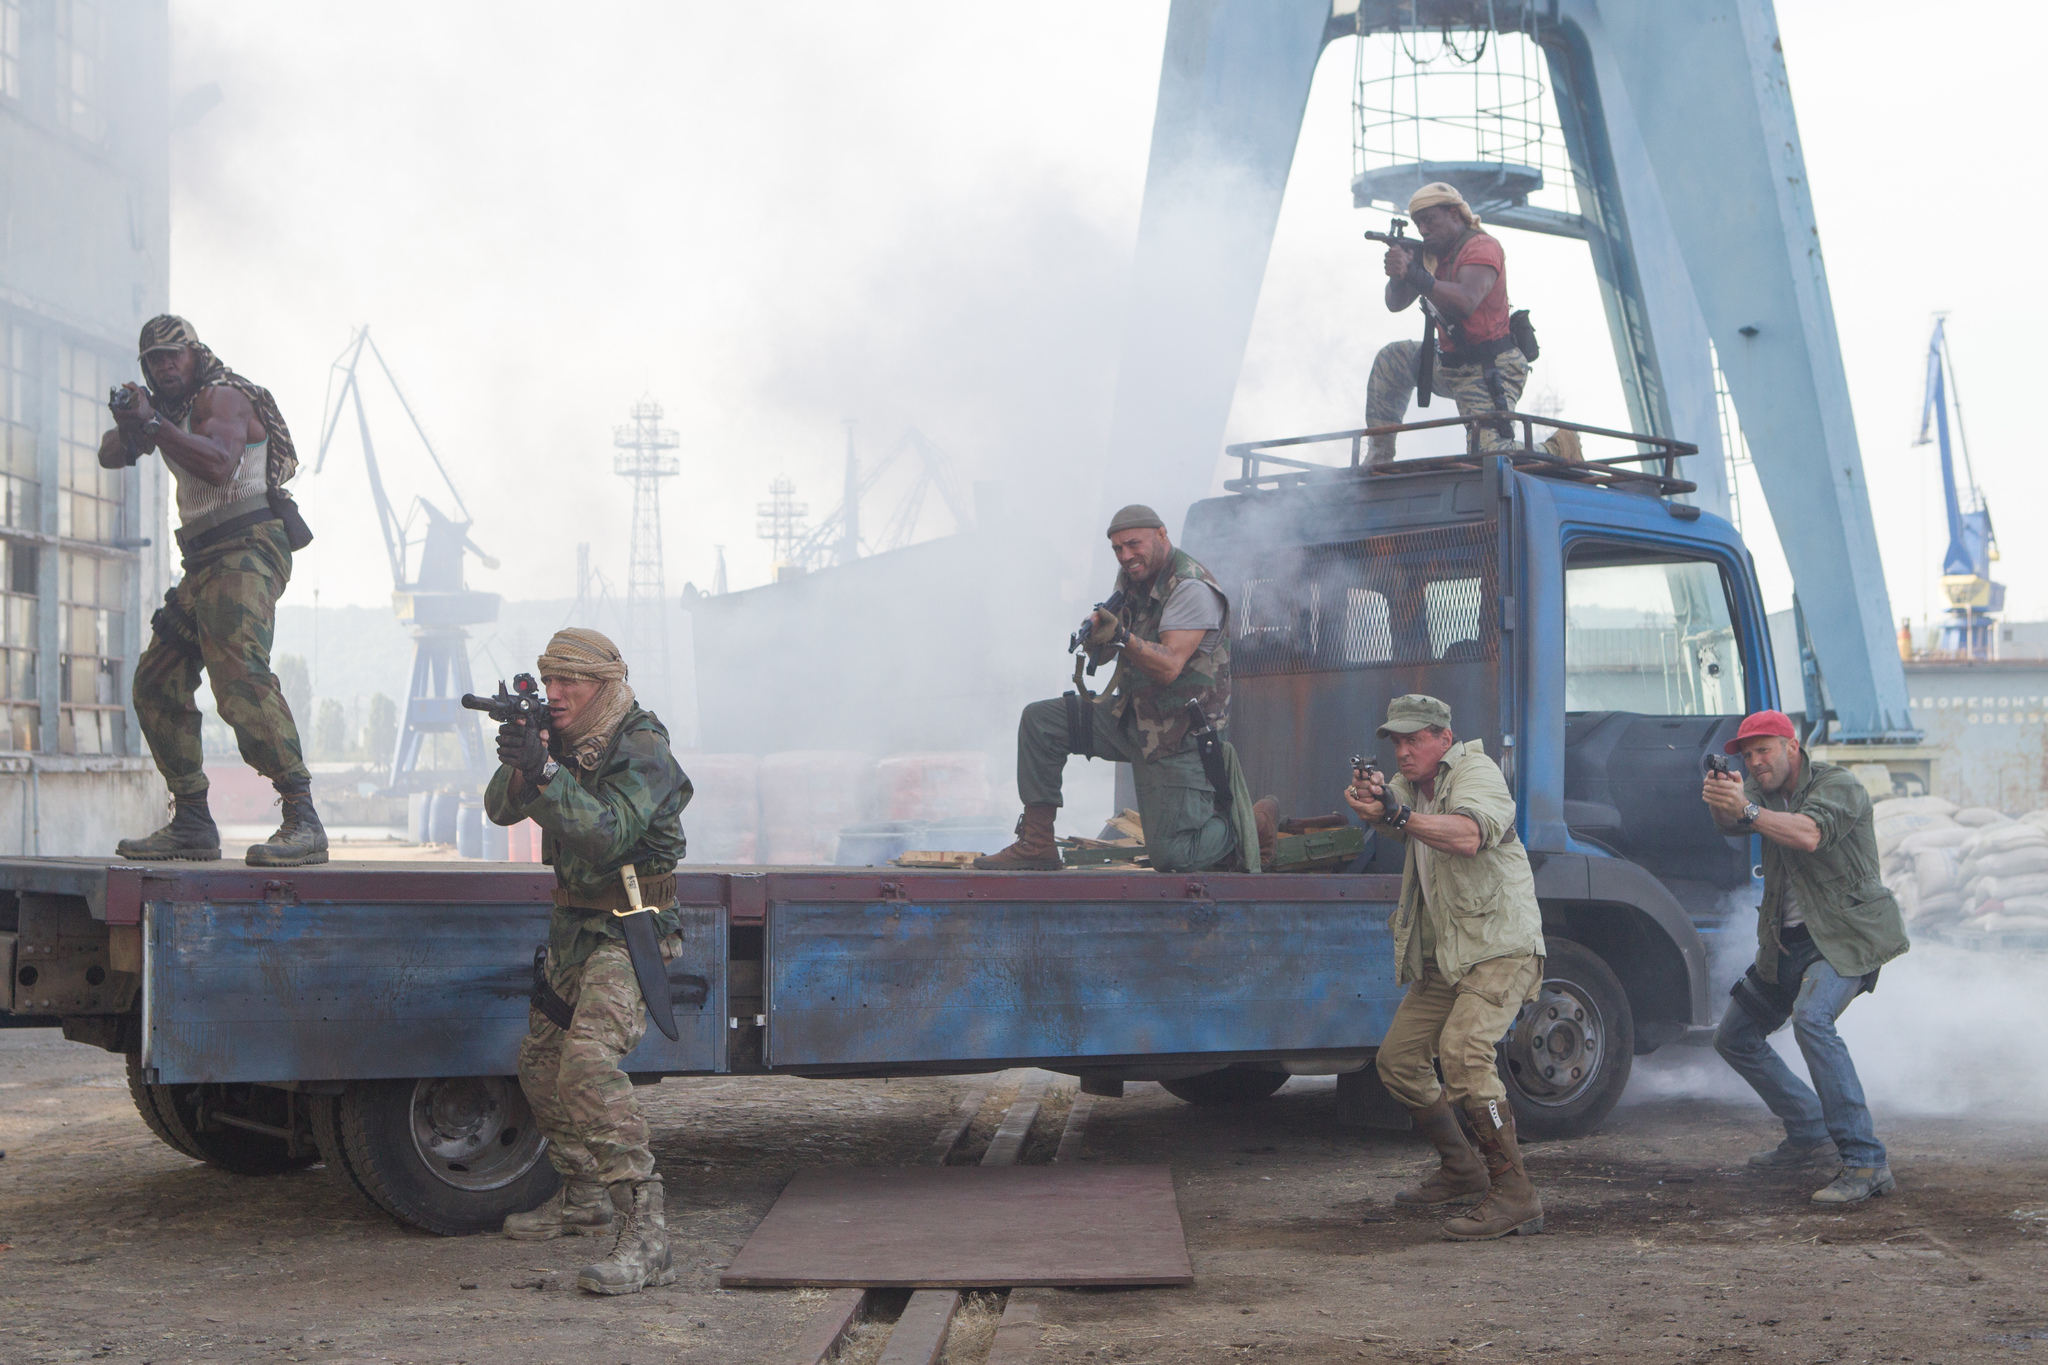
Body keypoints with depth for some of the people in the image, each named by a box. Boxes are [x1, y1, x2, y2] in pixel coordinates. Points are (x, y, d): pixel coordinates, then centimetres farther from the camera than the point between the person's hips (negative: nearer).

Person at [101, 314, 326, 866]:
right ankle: (192, 824, 14)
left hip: (246, 551, -10)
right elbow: (111, 456, 17)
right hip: (204, 565, 10)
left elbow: (219, 464, -23)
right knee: (156, 685, 9)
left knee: (240, 675, -26)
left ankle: (303, 822, -33)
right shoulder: (171, 409, 22)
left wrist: (153, 424, -26)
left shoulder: (223, 396, -6)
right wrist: (130, 428, -6)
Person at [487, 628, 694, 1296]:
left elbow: (607, 834, -29)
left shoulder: (642, 748, -17)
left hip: (630, 930, -9)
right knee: (540, 1063, 19)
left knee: (588, 1063, -28)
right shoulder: (558, 738, 7)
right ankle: (583, 1199, 39)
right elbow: (501, 809, 0)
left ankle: (645, 1235, -31)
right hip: (574, 928, 9)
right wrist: (520, 763, -20)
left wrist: (545, 772, -37)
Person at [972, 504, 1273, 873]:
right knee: (1038, 721, -1)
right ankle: (1036, 845, 4)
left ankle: (1258, 821, 15)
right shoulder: (1132, 579, 7)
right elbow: (1099, 657, 8)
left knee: (1170, 856, -11)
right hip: (1130, 717, 8)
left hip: (1179, 735, -8)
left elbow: (1169, 668, -28)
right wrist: (1094, 636, -16)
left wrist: (1121, 636, -40)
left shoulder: (1192, 589, -19)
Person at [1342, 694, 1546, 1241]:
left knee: (1462, 1050, -27)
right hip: (1442, 958, 9)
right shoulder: (1412, 783, 14)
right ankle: (1462, 1170, 28)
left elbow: (1468, 835, -33)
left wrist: (1398, 815, -44)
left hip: (1500, 947, -9)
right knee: (1398, 1059, 11)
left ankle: (1514, 1195, -26)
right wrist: (1371, 795, -32)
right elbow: (1392, 816, -9)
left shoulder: (1475, 772, -11)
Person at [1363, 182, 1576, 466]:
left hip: (1490, 369, -9)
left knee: (1490, 452, -21)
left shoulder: (1482, 247, -14)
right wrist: (1398, 274, -14)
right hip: (1450, 363, 9)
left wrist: (1414, 274, -35)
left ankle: (1559, 448, 5)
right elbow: (1395, 304, 7)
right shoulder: (1431, 253, 10)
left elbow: (1466, 301, -31)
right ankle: (1378, 457, 13)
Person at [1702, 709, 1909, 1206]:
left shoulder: (1837, 785, -12)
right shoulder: (1766, 791, 10)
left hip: (1847, 935, -9)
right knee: (1734, 1038, 14)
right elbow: (1731, 822, -11)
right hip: (1790, 942, 9)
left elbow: (1808, 834, -32)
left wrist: (1748, 810, -40)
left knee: (1812, 1017, -34)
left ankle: (1866, 1162, -34)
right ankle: (1811, 1133, 29)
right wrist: (1720, 802, -33)